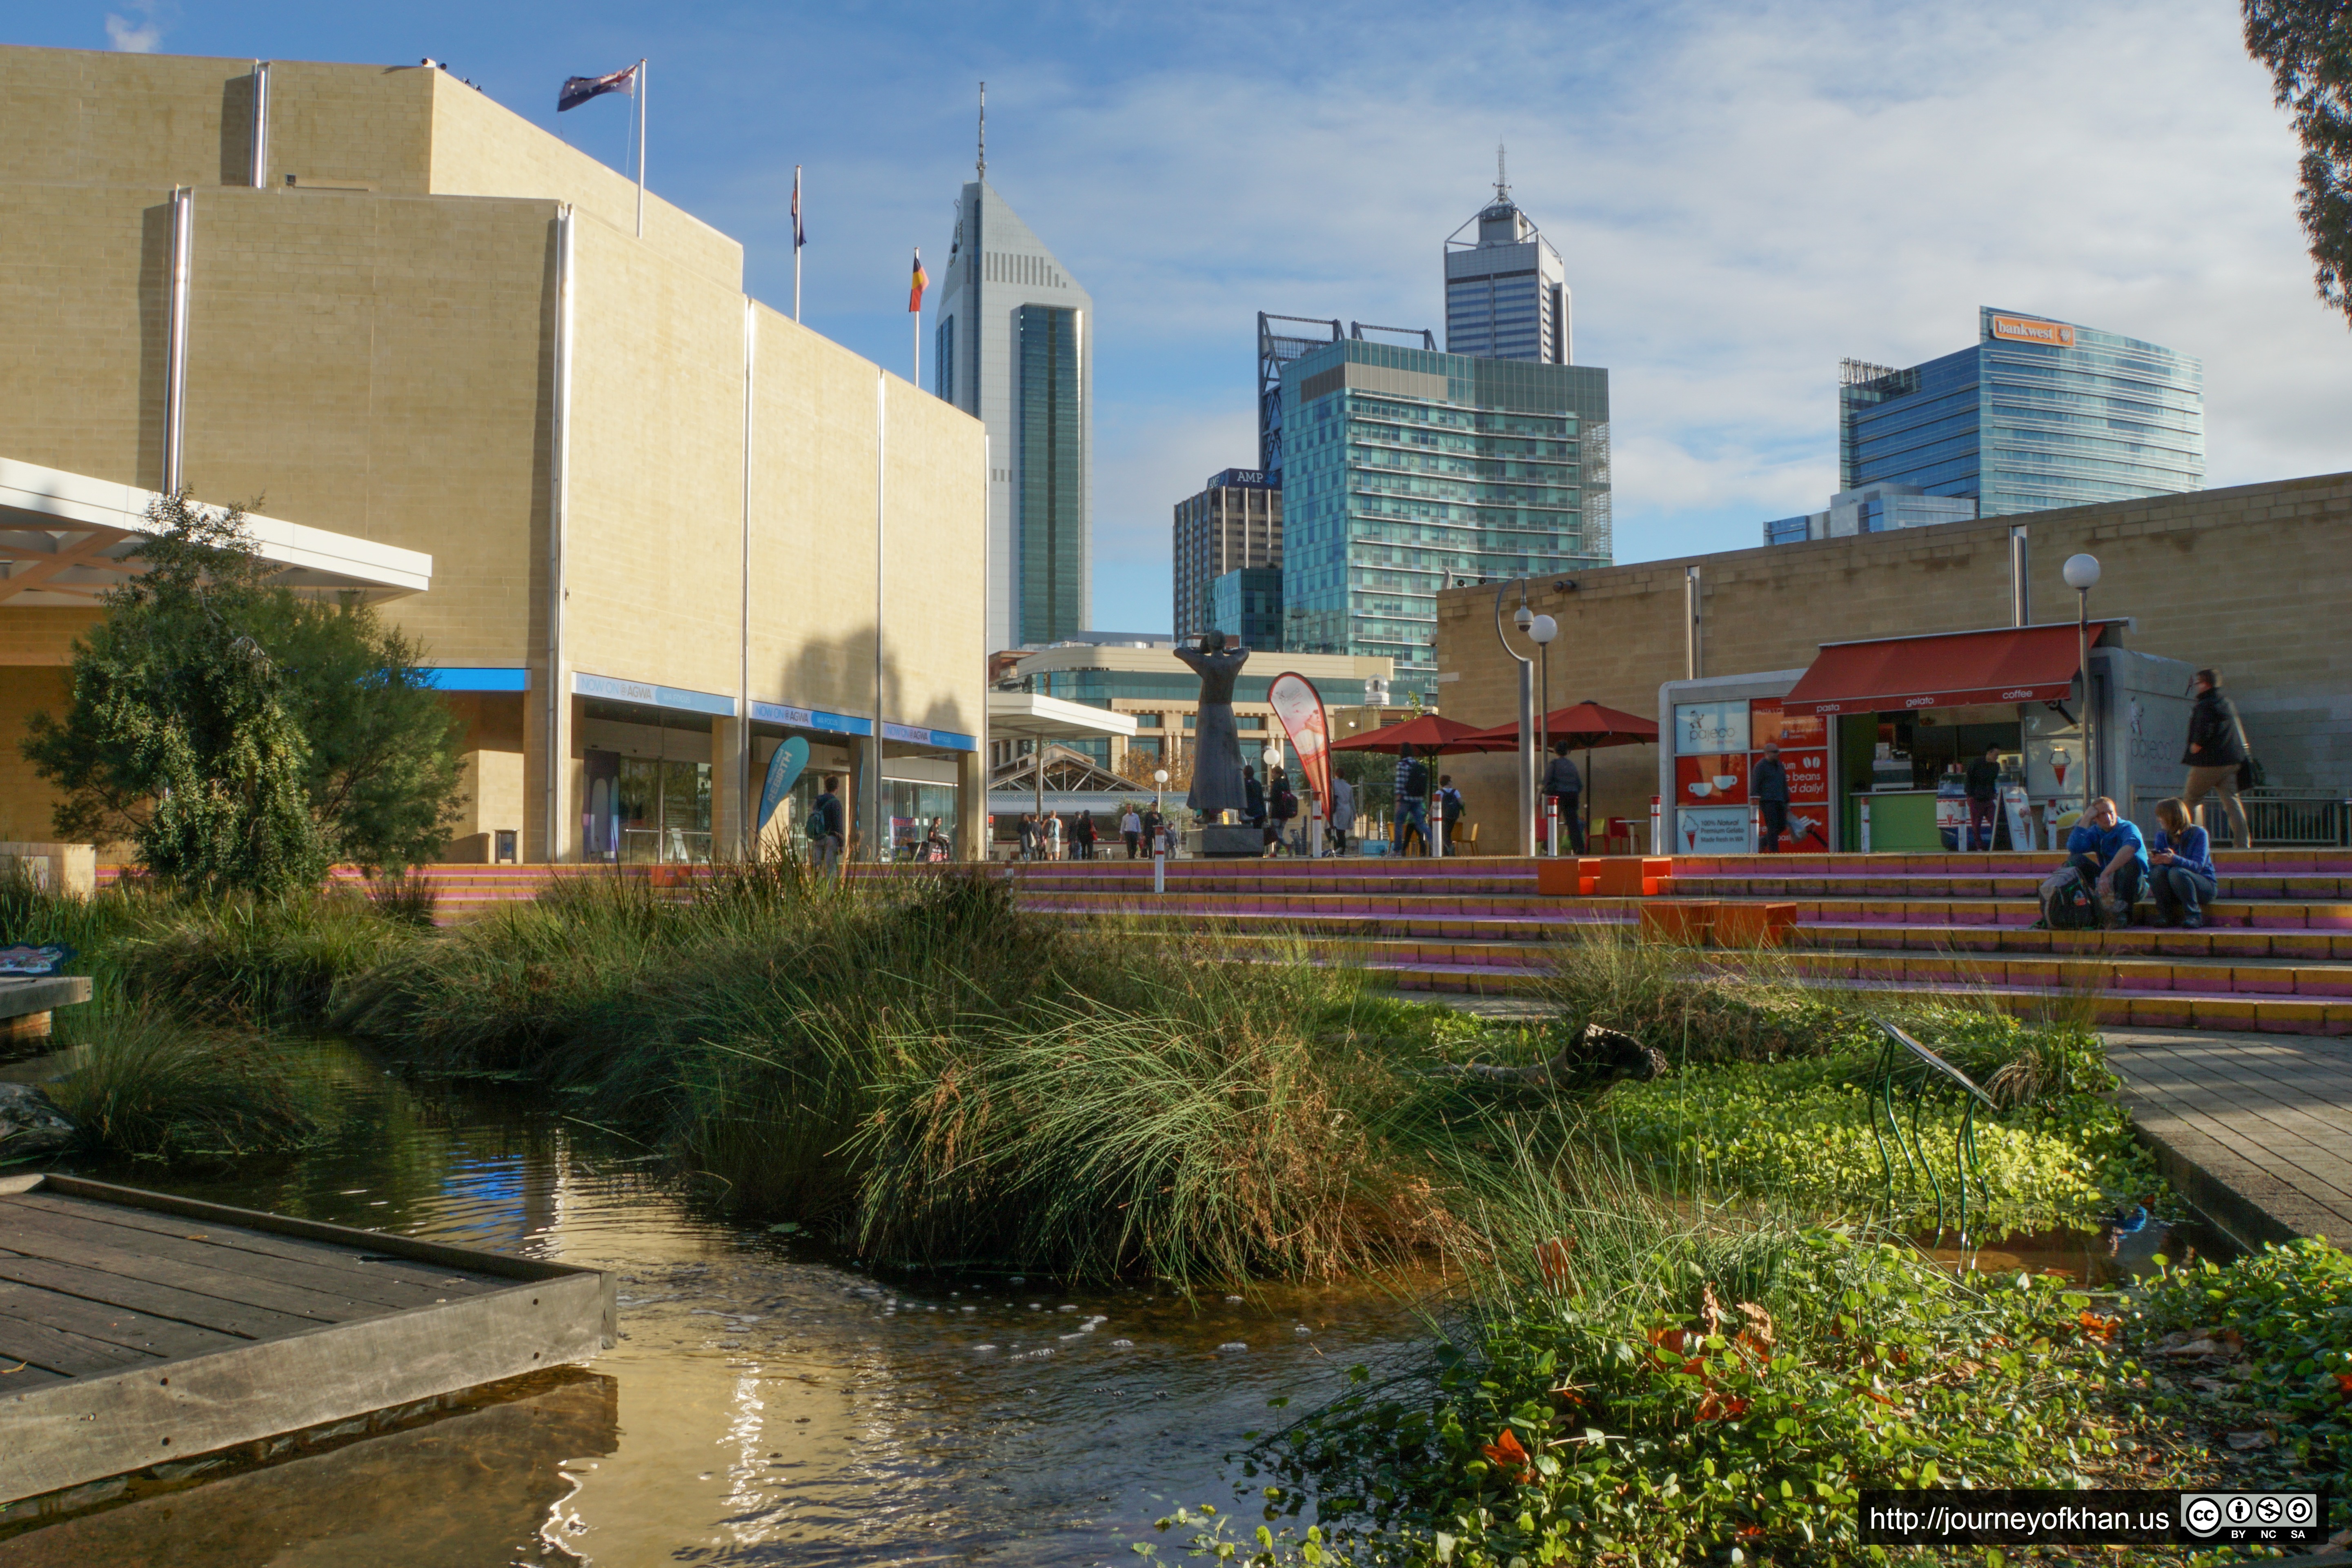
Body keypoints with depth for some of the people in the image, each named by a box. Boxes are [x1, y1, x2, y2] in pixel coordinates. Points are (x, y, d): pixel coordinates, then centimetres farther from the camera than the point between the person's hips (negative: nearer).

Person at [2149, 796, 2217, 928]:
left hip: (2205, 886, -4)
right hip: (2175, 892, 4)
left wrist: (2174, 859, -41)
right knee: (2157, 871, -26)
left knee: (2176, 872, -34)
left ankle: (2194, 916, -21)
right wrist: (2154, 860, -31)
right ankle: (2166, 916, -16)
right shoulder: (2162, 836, 4)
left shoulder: (2199, 833, -11)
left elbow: (2198, 866, -23)